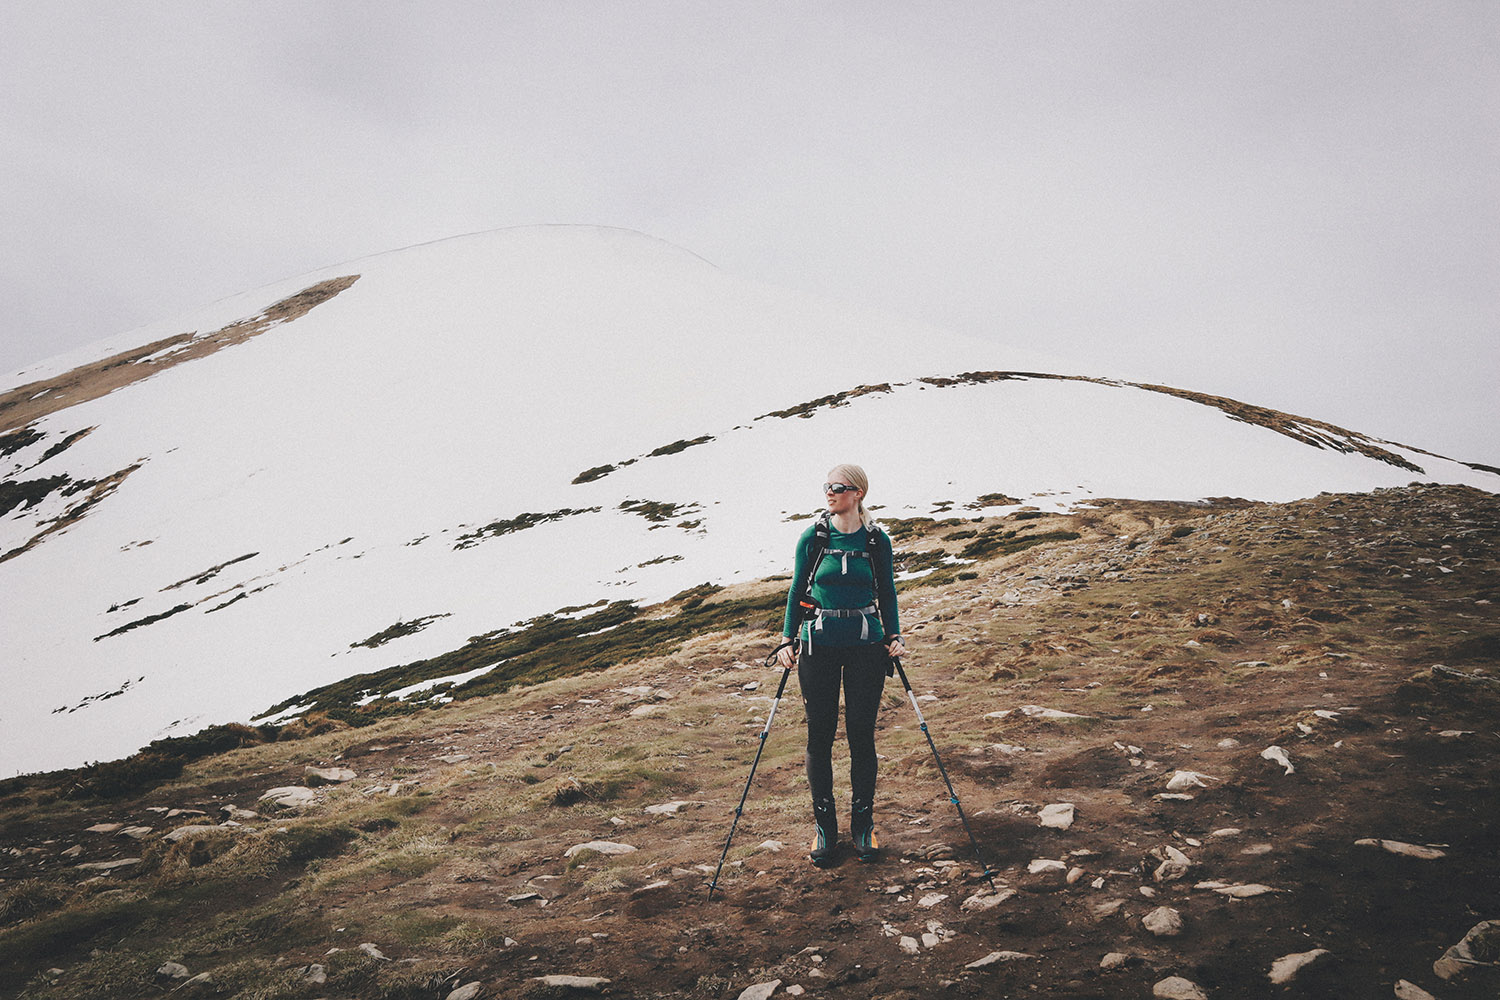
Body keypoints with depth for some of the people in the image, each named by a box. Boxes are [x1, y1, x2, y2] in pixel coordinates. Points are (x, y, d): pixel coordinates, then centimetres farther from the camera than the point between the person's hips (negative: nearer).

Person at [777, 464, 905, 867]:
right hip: (819, 644, 0)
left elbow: (887, 593, 9)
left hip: (865, 645, 0)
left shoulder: (877, 541, 0)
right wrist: (788, 639, -3)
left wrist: (894, 637, -2)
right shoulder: (812, 538, 0)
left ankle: (863, 823, 21)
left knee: (861, 735, 5)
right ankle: (824, 826, 18)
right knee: (820, 736, 4)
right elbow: (797, 591, 5)